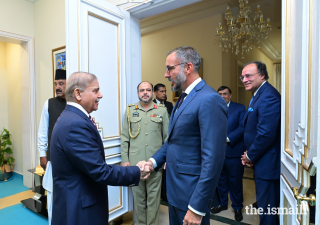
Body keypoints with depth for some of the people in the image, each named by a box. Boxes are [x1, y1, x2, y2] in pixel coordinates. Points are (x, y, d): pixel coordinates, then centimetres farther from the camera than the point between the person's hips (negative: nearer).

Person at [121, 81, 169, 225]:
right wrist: (125, 159, 2)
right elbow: (124, 137, 6)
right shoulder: (130, 110, 6)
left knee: (153, 196, 9)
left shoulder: (162, 110, 4)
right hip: (135, 162, 1)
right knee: (138, 196, 13)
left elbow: (167, 137, 5)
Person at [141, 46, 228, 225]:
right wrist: (154, 161, 0)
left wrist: (197, 208, -20)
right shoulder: (183, 98, 8)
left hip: (192, 193, -8)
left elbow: (213, 158, -24)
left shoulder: (209, 100, -22)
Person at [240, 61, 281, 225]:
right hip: (261, 162, 10)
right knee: (266, 206, 24)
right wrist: (249, 154, 4)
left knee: (267, 209, 6)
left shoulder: (268, 96, -20)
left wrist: (250, 156, -12)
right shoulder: (259, 94, 12)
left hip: (267, 164, -10)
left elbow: (267, 133, -26)